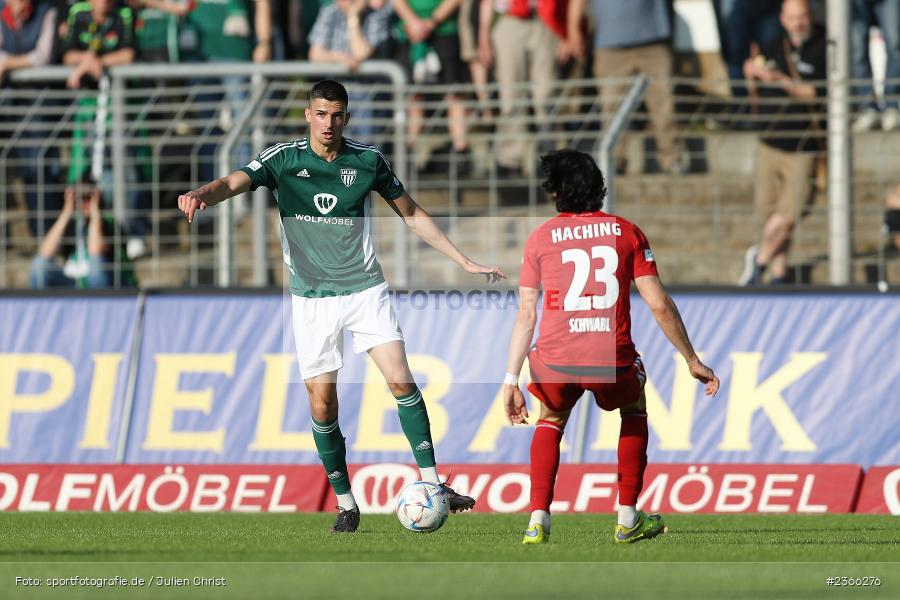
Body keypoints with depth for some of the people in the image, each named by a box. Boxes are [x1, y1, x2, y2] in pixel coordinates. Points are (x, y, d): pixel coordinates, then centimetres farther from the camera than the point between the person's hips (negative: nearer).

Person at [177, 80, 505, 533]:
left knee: (401, 380, -14)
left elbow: (412, 215, 12)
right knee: (321, 402, -2)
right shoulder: (284, 160, -5)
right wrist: (202, 195, -44)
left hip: (364, 288, 0)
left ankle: (432, 485, -9)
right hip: (311, 298, 0)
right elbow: (234, 182, -20)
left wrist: (464, 262, 12)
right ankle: (345, 504, 10)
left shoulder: (369, 162, 0)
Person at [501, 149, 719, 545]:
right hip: (612, 361, 0)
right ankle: (628, 519, 26)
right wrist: (692, 361, 14)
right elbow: (659, 305, 6)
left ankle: (538, 520, 14)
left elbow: (525, 315, 8)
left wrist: (511, 380, 12)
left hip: (556, 361, 0)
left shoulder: (540, 238, 10)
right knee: (633, 408, 32)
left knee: (551, 420, 31)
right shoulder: (626, 232, 10)